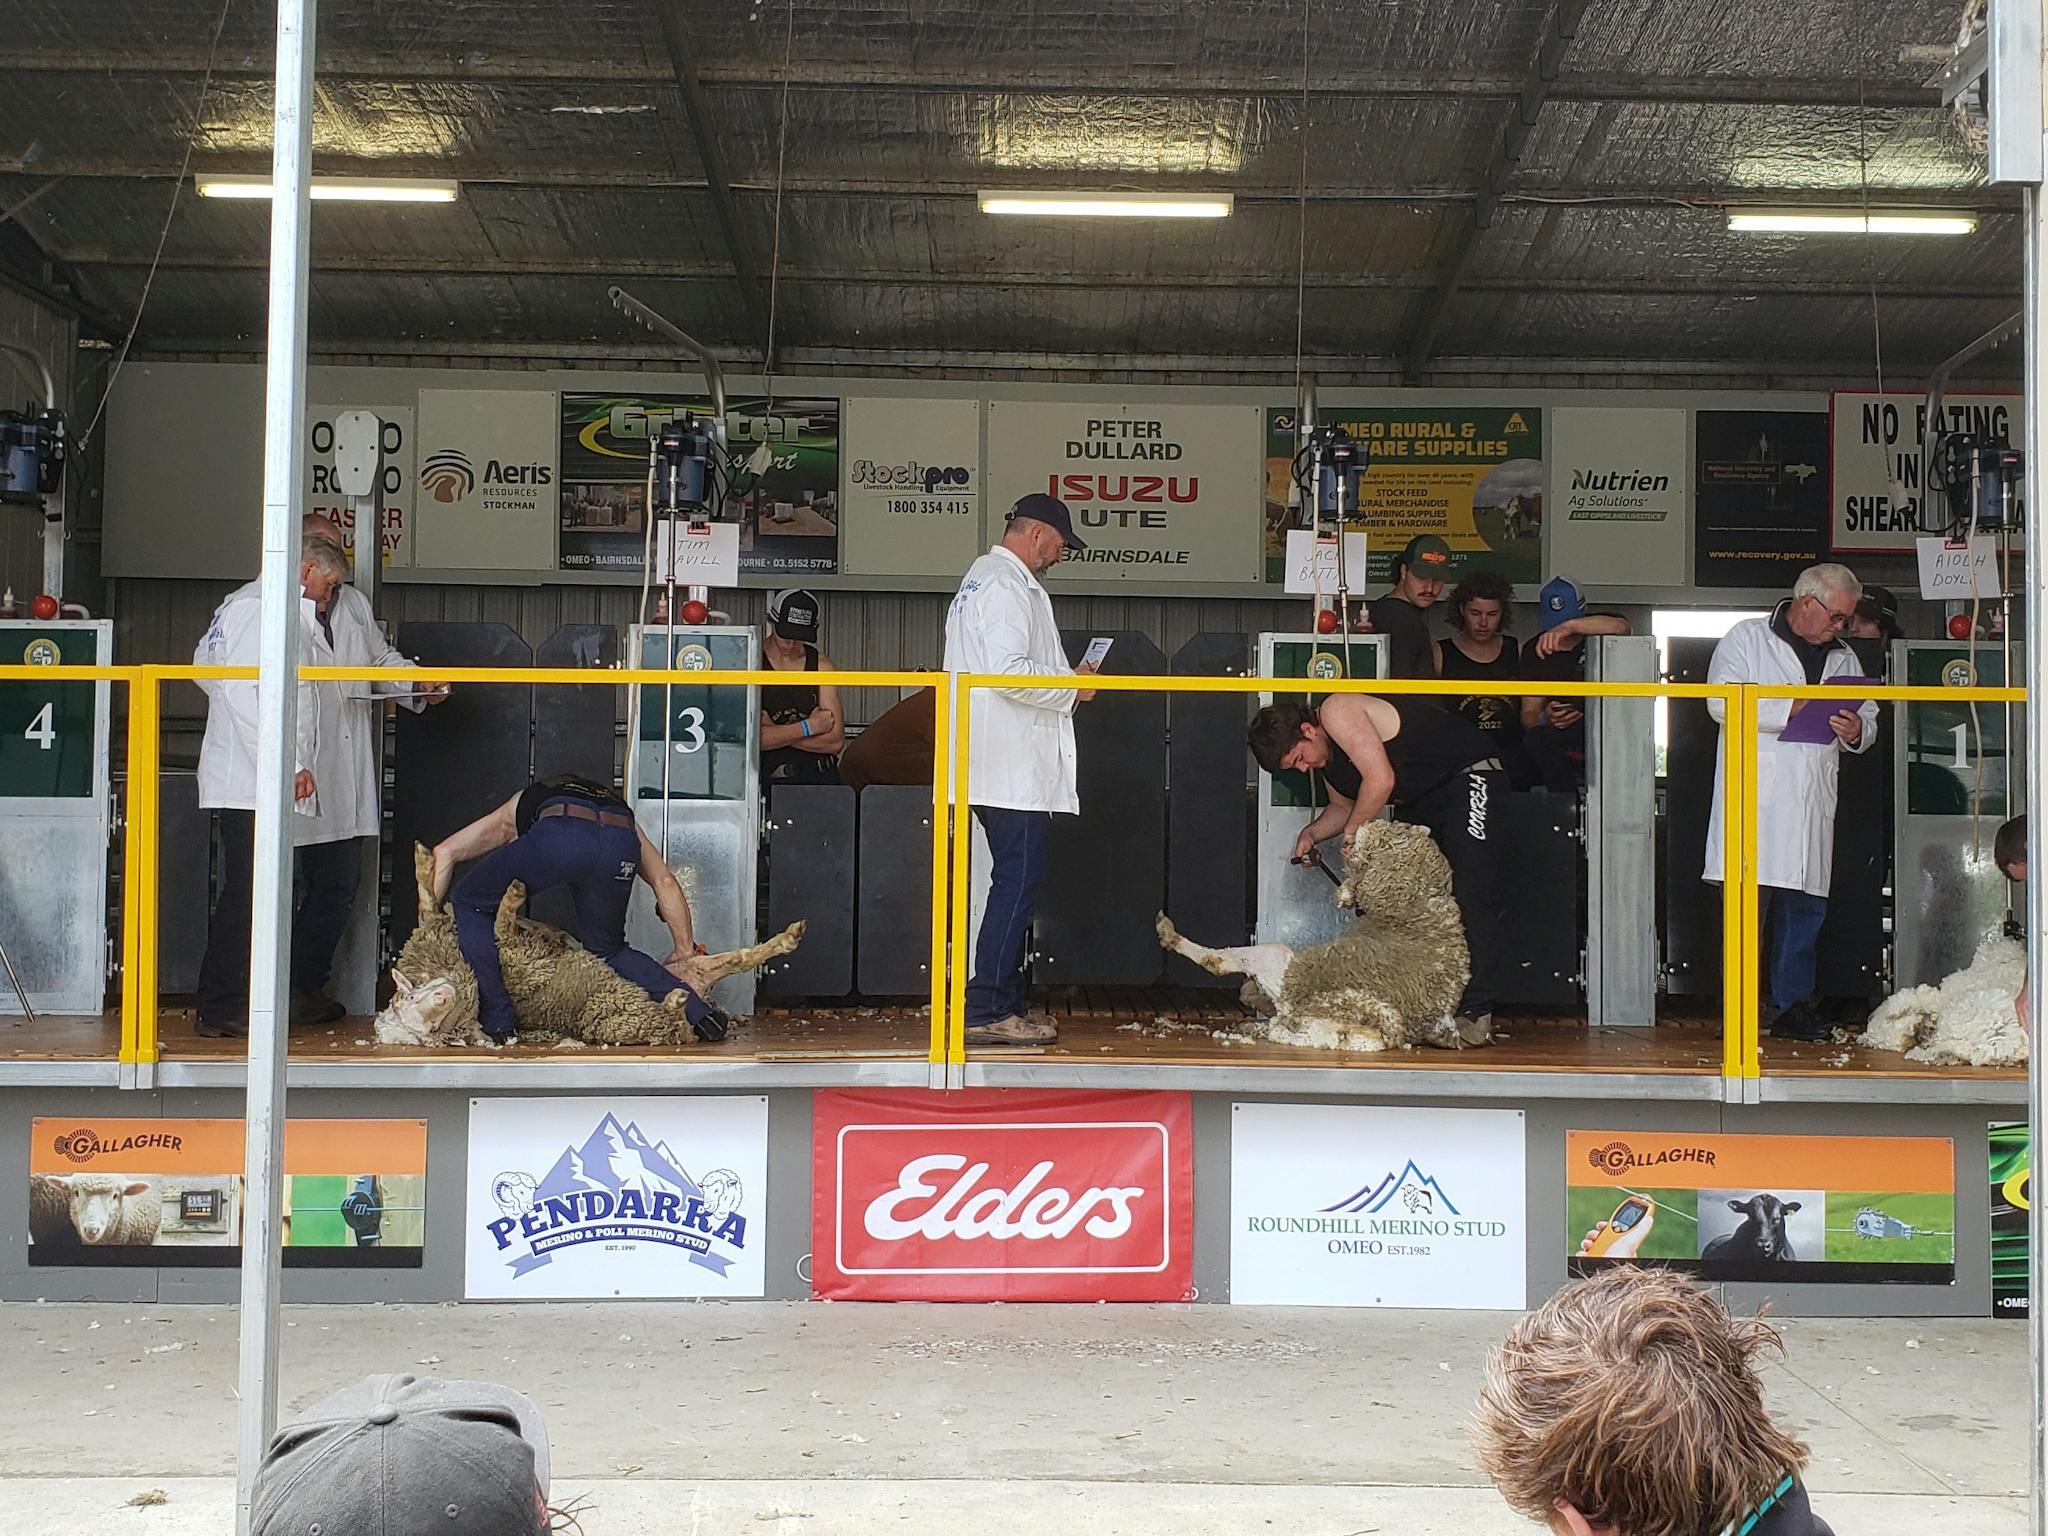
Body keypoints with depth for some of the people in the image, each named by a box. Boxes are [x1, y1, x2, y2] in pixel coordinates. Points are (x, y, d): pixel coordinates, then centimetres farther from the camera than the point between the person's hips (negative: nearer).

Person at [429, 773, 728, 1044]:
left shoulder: (519, 807, 43)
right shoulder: (619, 806, 45)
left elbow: (445, 852, 31)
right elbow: (665, 881, 33)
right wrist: (686, 951, 34)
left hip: (557, 836, -3)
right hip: (620, 846, 3)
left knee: (470, 904, 21)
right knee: (607, 949, 28)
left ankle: (498, 1022, 12)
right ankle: (694, 1008, 12)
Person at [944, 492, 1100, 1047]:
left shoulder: (981, 579, 24)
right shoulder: (1007, 585, -10)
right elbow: (1009, 671, -21)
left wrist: (1062, 677, 18)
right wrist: (1072, 689, -8)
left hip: (996, 766, 11)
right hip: (1014, 766, -11)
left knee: (1015, 882, 12)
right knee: (1018, 882, -10)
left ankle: (1005, 1005, 14)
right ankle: (986, 1011, -10)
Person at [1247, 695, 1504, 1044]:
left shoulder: (1338, 712, -21)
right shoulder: (1327, 760, 9)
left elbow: (1381, 780, -26)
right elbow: (1344, 806, 24)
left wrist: (1351, 833, -13)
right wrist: (1312, 832, 4)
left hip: (1468, 777, -11)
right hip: (1420, 802, 11)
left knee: (1469, 896, -18)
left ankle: (1475, 1012, -21)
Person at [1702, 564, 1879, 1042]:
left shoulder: (1843, 658, 22)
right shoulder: (1747, 638, 5)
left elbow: (1869, 721, 22)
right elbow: (1723, 702, -10)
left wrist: (1856, 731, -2)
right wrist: (1793, 706, -12)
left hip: (1813, 801, 6)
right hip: (1756, 795, -6)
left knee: (1805, 908, 6)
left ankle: (1794, 1006, 12)